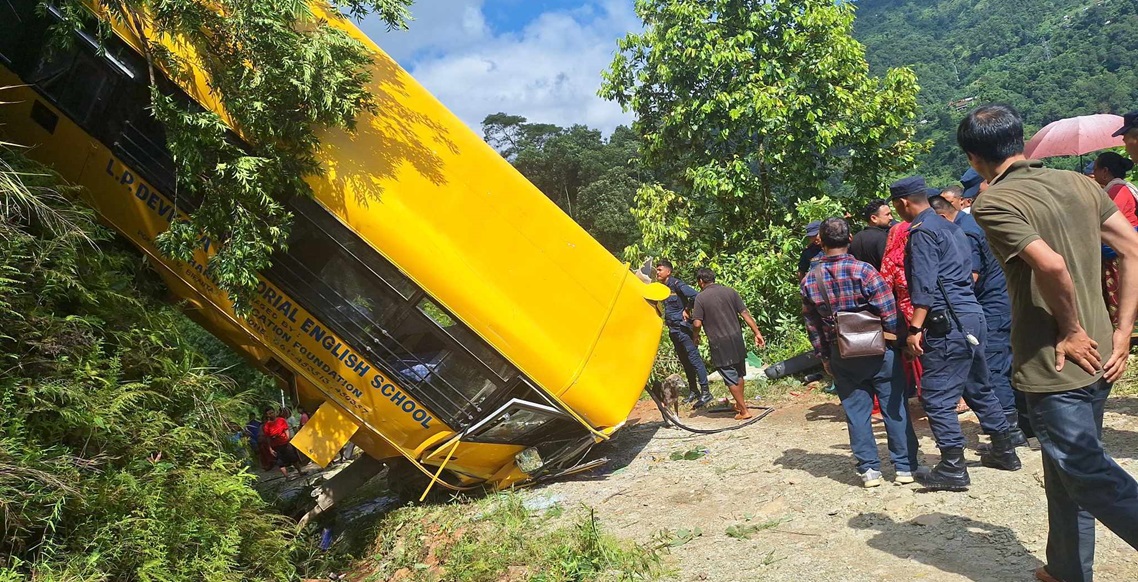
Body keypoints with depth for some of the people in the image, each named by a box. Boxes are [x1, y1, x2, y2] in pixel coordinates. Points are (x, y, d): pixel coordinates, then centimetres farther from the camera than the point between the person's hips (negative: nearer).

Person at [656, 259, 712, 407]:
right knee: (685, 361, 14)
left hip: (682, 327, -9)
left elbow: (696, 296, -25)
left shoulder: (677, 284, -14)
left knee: (694, 358, -7)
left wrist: (687, 310, -14)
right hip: (673, 329, 9)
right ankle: (693, 391, 22)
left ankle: (705, 392, -5)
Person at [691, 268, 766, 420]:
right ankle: (739, 404, 34)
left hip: (719, 344, -5)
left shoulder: (700, 297, -8)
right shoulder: (730, 292, 4)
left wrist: (695, 336, 7)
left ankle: (744, 411, 6)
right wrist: (757, 332, 3)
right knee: (739, 374, 19)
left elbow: (697, 323, -13)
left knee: (730, 378, 4)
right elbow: (745, 314, 0)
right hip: (736, 339, 5)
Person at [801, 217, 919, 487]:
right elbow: (888, 312, -14)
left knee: (856, 412, 10)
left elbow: (813, 325, 4)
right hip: (878, 351, -2)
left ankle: (869, 468, 15)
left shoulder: (810, 280, -2)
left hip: (842, 356, 3)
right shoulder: (863, 270, -14)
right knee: (894, 408, 9)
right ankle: (905, 466, 16)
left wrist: (824, 357, 13)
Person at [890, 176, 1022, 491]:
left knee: (937, 397, -4)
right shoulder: (950, 227, 18)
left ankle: (953, 469, 0)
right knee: (978, 388, 21)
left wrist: (915, 329, -21)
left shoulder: (921, 231, -11)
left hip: (948, 323, -10)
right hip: (972, 316, 10)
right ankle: (1004, 451, 31)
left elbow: (924, 286, -19)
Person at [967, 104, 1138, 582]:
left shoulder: (993, 203, -15)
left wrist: (1071, 331, -12)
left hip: (1054, 363, -8)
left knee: (1085, 471, 4)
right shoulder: (1078, 183, 7)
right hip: (1099, 357, 8)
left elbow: (1052, 266, -28)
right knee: (1069, 471, 20)